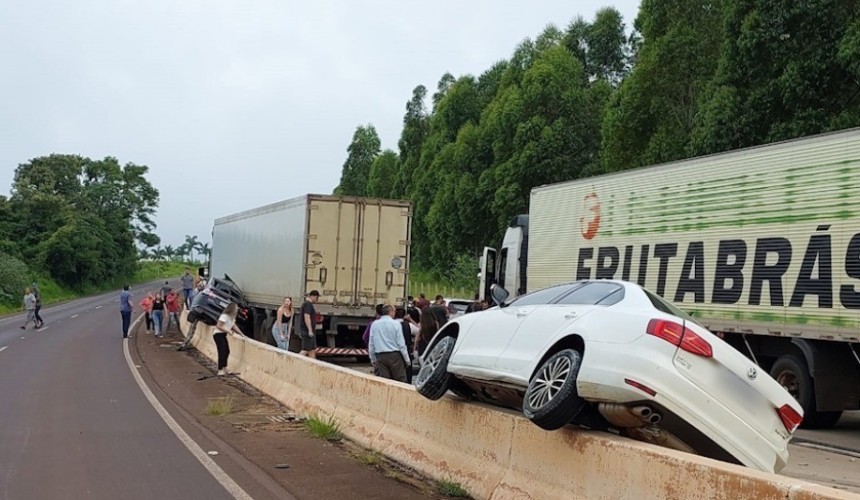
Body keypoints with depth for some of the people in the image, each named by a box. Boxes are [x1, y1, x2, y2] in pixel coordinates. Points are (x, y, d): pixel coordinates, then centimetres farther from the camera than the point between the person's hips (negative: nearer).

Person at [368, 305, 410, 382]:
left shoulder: (374, 324, 4)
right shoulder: (396, 324, -7)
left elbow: (371, 344, 8)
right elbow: (401, 344, -7)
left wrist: (373, 359, 19)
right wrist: (407, 359, 1)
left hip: (380, 356, 4)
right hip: (395, 355, -4)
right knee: (401, 381, 1)